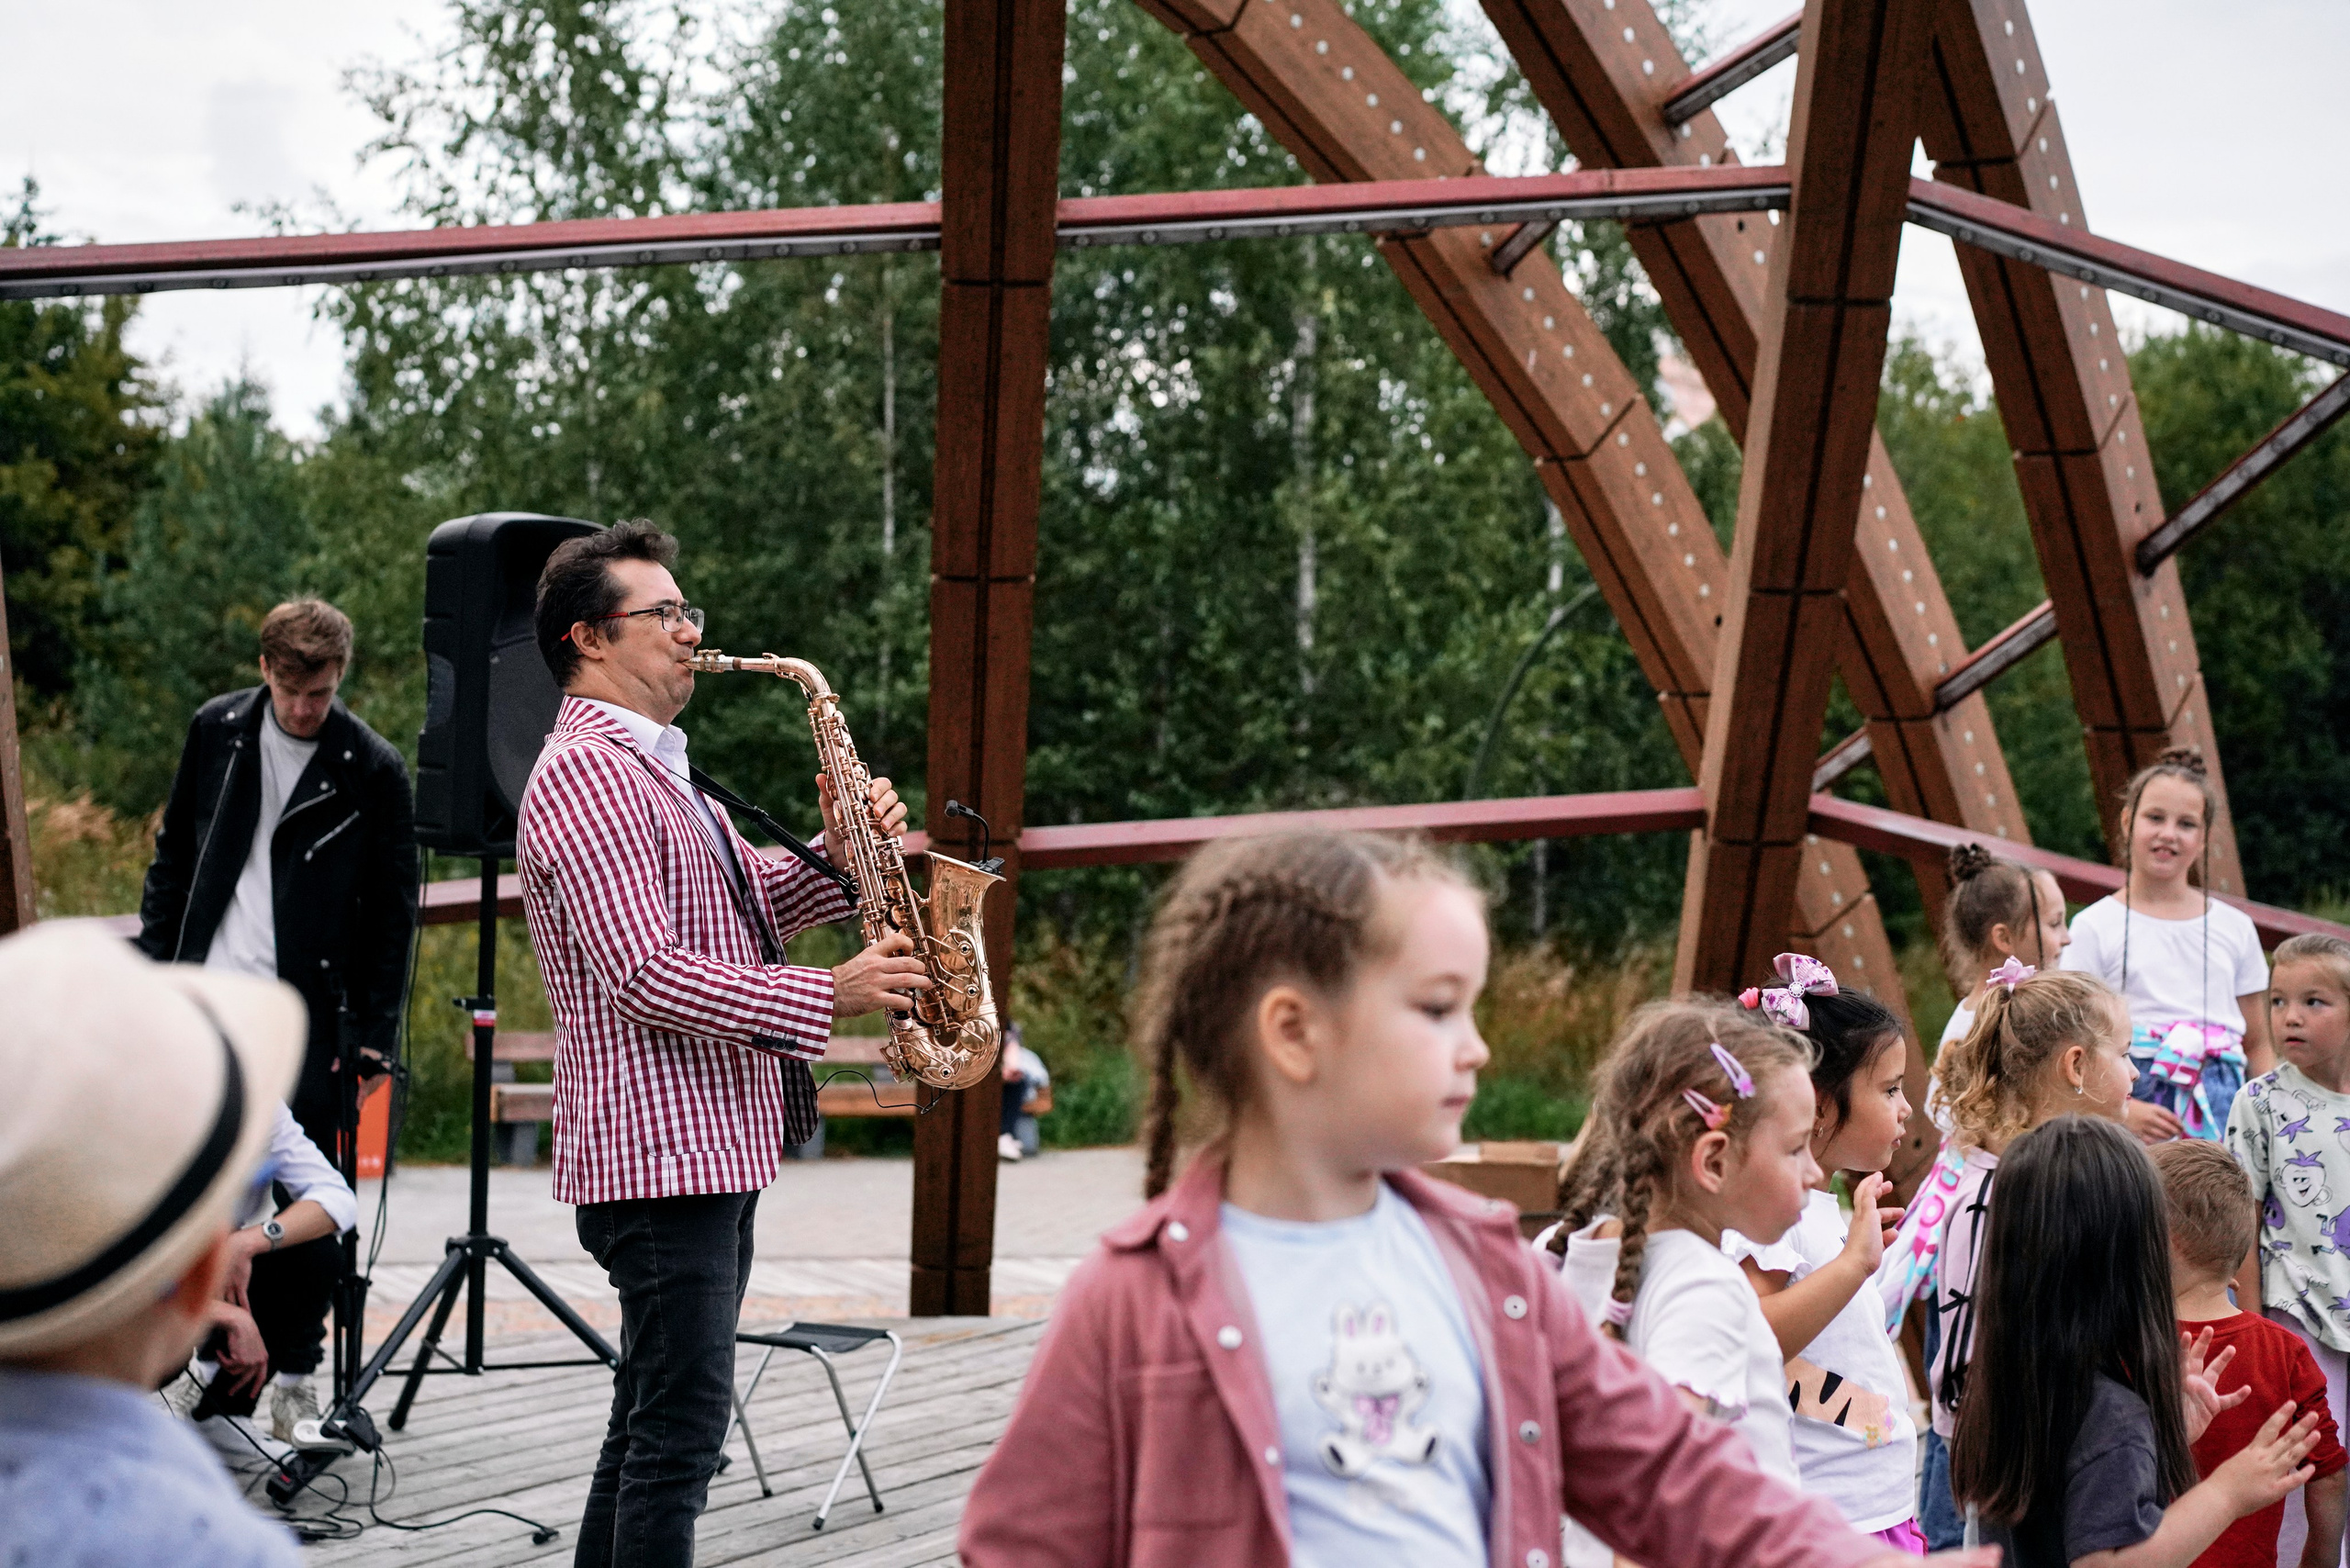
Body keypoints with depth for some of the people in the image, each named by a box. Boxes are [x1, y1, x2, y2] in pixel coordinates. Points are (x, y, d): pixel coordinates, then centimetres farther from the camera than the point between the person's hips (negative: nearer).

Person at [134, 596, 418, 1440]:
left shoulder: (373, 771, -4)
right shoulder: (217, 731, 5)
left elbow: (393, 912, 0)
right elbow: (173, 856, 15)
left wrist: (374, 1032, -4)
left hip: (311, 1016, -3)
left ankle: (296, 1373, 11)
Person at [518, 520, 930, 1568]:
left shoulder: (651, 769, 20)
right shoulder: (582, 776, -14)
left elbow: (746, 912, 22)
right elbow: (644, 975, -22)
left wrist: (831, 857, 3)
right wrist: (827, 997, -20)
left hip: (711, 1146, 11)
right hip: (660, 1154, -11)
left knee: (654, 1426, 15)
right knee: (681, 1431, -10)